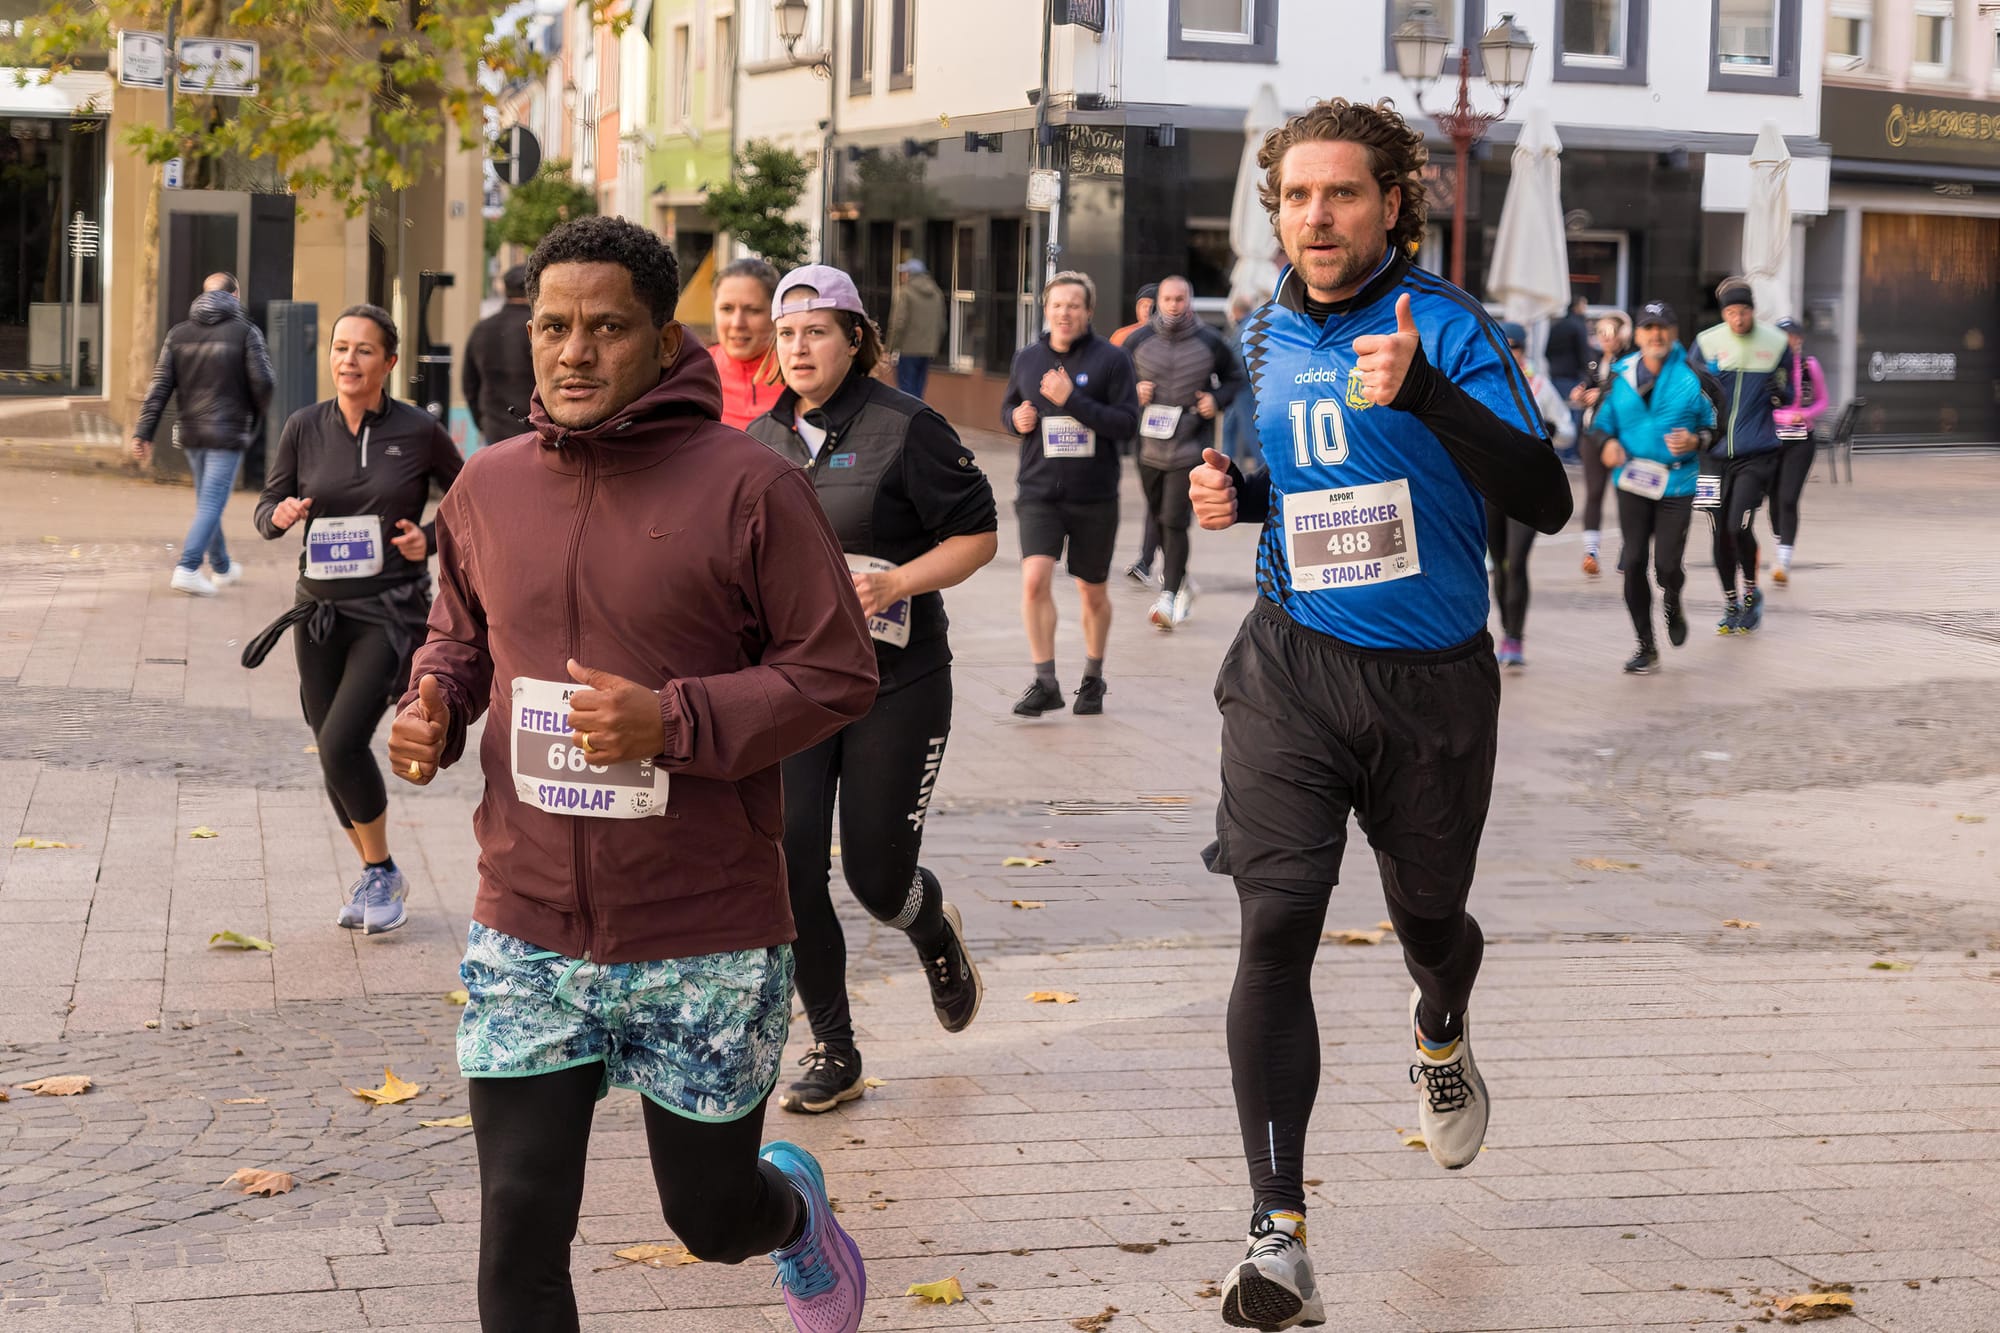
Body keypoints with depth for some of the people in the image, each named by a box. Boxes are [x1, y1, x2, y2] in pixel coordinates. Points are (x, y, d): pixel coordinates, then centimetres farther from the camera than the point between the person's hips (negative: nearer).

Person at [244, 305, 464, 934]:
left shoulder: (419, 431, -6)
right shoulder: (304, 428, 0)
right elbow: (267, 507, 9)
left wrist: (430, 538, -9)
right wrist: (281, 515, -14)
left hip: (391, 610, -4)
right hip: (320, 609, 4)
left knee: (342, 741, -17)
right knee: (334, 750, 9)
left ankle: (382, 873, 4)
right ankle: (373, 874, 30)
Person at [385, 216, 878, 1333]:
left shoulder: (749, 486, -11)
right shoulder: (488, 488, 4)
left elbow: (839, 675, -10)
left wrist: (675, 721, -23)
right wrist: (434, 702, -3)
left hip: (708, 944, -3)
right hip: (526, 939, 3)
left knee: (713, 1215, 14)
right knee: (521, 1229, 0)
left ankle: (796, 1206, 51)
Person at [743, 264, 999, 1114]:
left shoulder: (905, 428, -8)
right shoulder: (762, 439, 9)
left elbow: (978, 536, -6)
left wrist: (895, 583, -20)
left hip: (895, 683, -4)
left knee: (877, 877, 1)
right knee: (788, 864, -7)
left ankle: (935, 930, 40)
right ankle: (833, 1054, 7)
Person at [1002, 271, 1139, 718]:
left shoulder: (1111, 359, -5)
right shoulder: (1027, 358, 6)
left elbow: (1126, 423, -12)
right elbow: (1009, 405, 21)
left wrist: (1072, 400, -21)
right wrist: (1016, 418, -3)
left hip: (1094, 496, -1)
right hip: (1038, 492, 2)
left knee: (1093, 593, 11)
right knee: (1035, 580, -17)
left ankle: (1093, 678, 31)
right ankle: (1045, 682, -10)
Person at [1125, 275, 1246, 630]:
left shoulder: (1210, 342, -2)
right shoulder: (1139, 340, 2)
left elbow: (1234, 377, 13)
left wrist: (1217, 400, -6)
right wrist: (1134, 391, -7)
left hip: (1189, 447, -3)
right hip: (1148, 445, 4)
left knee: (1175, 521, -12)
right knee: (1158, 519, 15)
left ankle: (1169, 595, -10)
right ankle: (1181, 582, 36)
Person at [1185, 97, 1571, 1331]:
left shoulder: (1448, 325, -12)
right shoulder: (1263, 338, 4)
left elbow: (1546, 499, -24)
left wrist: (1420, 390, -37)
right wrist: (1237, 495, -1)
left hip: (1433, 681, -2)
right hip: (1292, 670, 2)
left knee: (1430, 919, 18)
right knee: (1277, 931, -13)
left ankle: (1441, 1034, 57)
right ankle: (1280, 1234, -12)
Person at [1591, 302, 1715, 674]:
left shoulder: (1693, 376, -2)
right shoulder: (1621, 377, 5)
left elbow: (1715, 426, 5)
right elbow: (1603, 424, 13)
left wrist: (1695, 440, -16)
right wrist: (1608, 444, -8)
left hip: (1677, 484, -2)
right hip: (1633, 481, 2)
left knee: (1667, 564, -8)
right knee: (1634, 563, -1)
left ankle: (1672, 604, 31)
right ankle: (1646, 647, 11)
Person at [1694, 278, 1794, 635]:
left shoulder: (1776, 344, 1)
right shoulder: (1706, 342, 0)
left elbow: (1787, 397, 11)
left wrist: (1779, 393, -12)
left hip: (1756, 454, -2)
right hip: (1715, 454, 2)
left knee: (1740, 527, -15)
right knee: (1721, 533, 5)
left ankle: (1752, 593, 10)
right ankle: (1730, 604, 24)